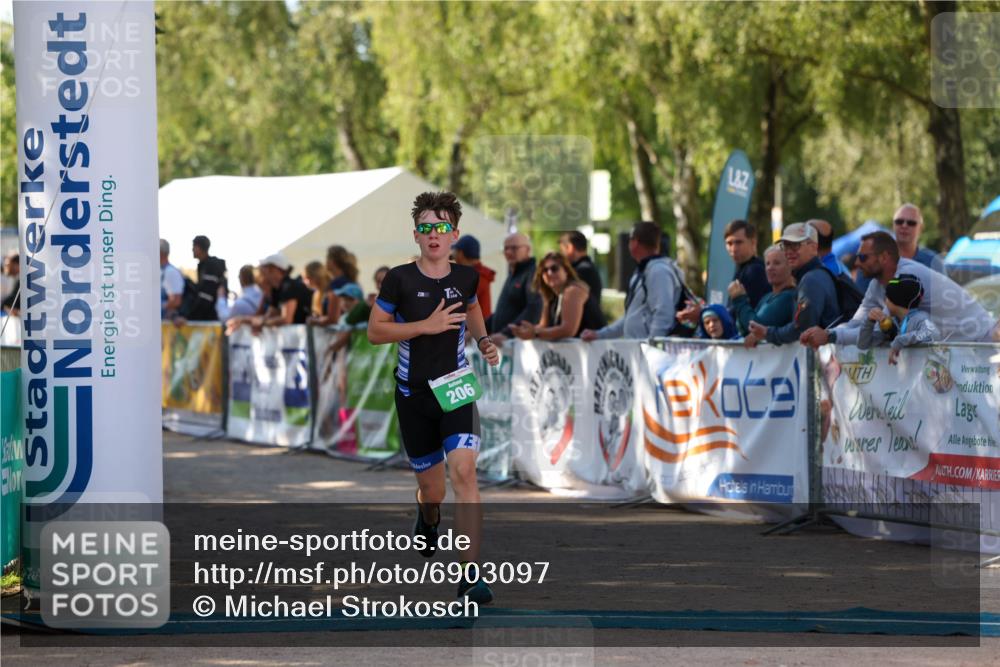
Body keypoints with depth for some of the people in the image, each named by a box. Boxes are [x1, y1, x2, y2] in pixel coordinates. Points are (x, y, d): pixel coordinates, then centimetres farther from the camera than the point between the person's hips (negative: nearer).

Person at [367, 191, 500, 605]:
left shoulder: (466, 277, 2)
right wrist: (426, 325, -17)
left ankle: (470, 576, -24)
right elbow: (374, 330, -7)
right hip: (414, 395, 0)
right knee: (431, 488, 10)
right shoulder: (400, 279, -8)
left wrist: (483, 341, 8)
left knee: (463, 470, -22)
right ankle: (428, 521, 52)